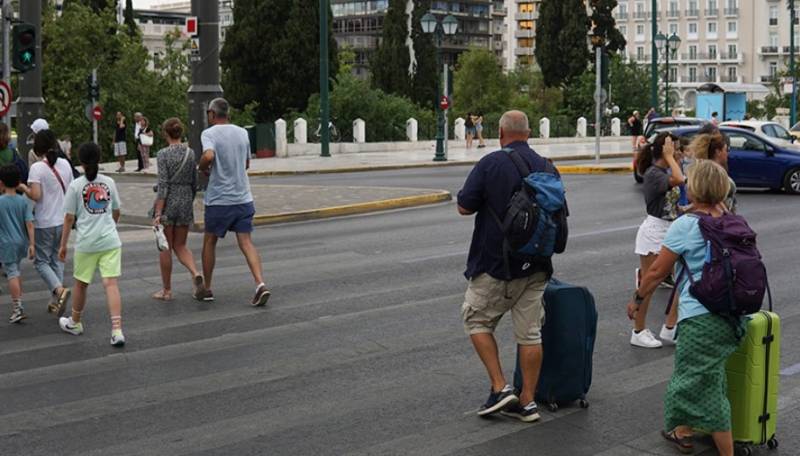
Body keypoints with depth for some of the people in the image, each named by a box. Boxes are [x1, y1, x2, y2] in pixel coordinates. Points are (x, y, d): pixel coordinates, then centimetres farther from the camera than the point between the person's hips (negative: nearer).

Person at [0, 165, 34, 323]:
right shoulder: (23, 201, -2)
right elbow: (29, 224, -6)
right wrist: (31, 244, -4)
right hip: (21, 242, 5)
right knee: (16, 272, 20)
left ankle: (17, 308, -9)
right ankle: (18, 304, 27)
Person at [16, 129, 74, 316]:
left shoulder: (37, 168, -16)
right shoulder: (65, 164, 1)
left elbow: (35, 195, -22)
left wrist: (23, 187, -4)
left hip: (44, 223, -5)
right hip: (62, 220, 5)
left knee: (41, 261, 5)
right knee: (57, 260, 16)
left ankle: (59, 289, -19)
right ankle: (55, 301, 17)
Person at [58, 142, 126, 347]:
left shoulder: (76, 186, -5)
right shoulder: (109, 182, 4)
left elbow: (69, 217, -4)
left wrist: (63, 245, 5)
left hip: (86, 243, -2)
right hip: (110, 241, 2)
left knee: (81, 284, 16)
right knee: (111, 284, -4)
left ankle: (75, 323, 35)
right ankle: (117, 330, -13)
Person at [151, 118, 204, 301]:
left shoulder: (164, 154, -11)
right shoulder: (191, 153, 3)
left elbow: (163, 185, -15)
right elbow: (194, 183, 9)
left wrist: (158, 213, -15)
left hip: (168, 203, -4)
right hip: (186, 203, 4)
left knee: (165, 247, 8)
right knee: (180, 246, 15)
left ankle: (166, 290, 13)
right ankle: (196, 274, -11)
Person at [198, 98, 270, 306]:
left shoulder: (209, 133, -9)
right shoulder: (242, 133, 9)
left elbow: (208, 156, -28)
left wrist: (203, 168, -8)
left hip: (219, 198, -4)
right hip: (243, 197, 4)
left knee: (209, 241, 13)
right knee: (246, 242, 1)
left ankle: (206, 288, 20)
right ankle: (260, 284, -17)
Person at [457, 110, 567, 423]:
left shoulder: (490, 164, -11)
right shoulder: (546, 167, 5)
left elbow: (464, 207, -9)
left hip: (495, 263, -5)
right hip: (536, 265, 5)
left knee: (477, 319, 12)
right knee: (530, 332, 8)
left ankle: (500, 387, 2)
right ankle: (527, 401, 11)